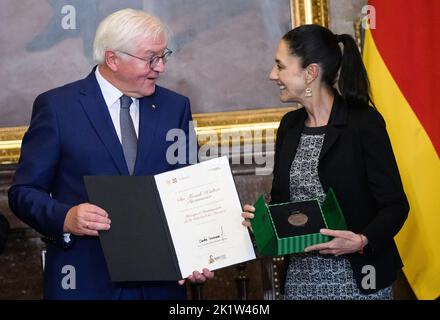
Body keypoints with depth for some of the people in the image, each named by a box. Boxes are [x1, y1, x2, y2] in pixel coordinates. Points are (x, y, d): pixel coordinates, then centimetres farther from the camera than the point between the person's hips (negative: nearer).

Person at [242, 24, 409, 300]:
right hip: (300, 278, 5)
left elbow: (395, 205, -10)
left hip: (355, 278, -5)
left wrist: (362, 241, -26)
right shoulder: (290, 125, 9)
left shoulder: (364, 122, -10)